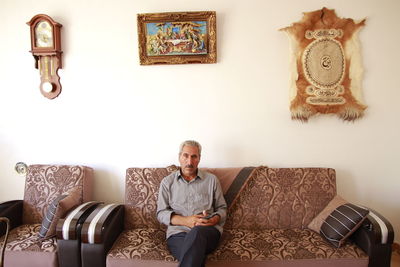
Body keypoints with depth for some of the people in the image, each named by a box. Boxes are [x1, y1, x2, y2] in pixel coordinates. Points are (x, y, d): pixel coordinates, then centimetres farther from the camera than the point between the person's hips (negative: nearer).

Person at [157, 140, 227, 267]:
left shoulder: (212, 179, 14)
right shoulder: (167, 182, 13)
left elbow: (222, 208, 18)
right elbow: (161, 213, 8)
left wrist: (214, 220, -7)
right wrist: (185, 221, -9)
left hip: (208, 231, 2)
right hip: (178, 232, -1)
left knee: (197, 232, -37)